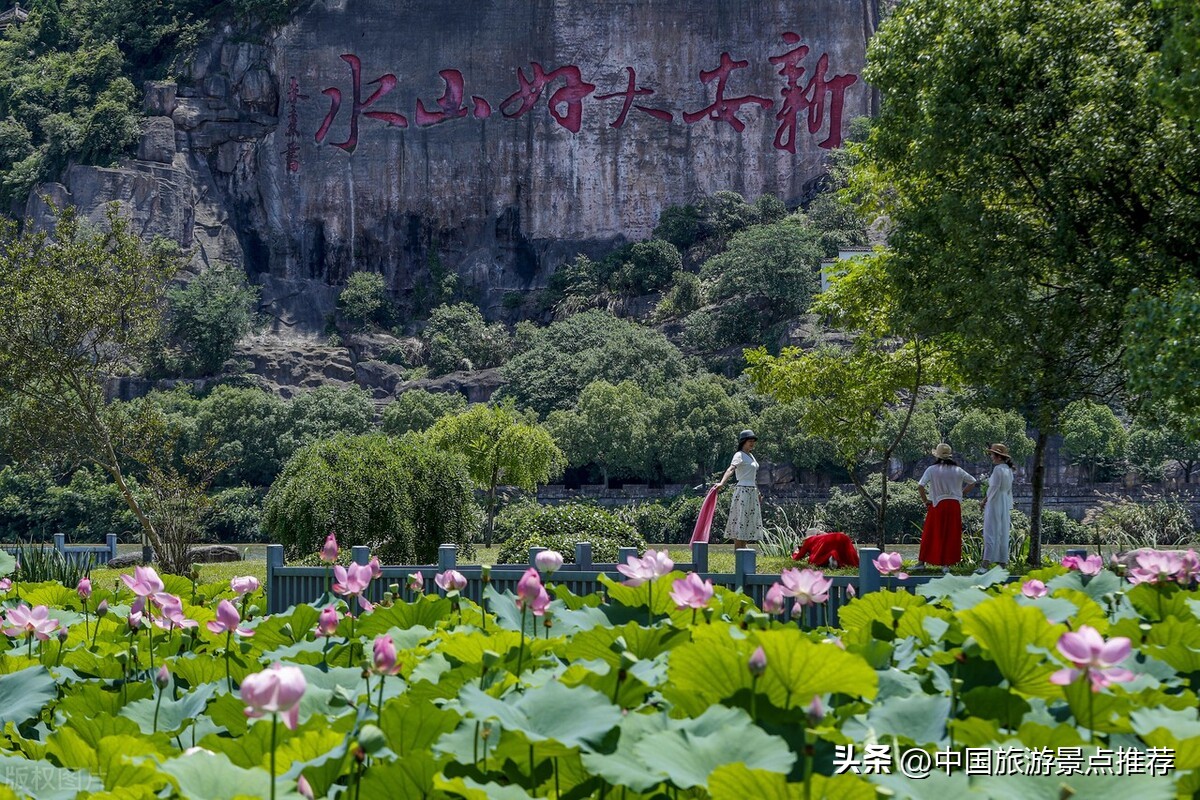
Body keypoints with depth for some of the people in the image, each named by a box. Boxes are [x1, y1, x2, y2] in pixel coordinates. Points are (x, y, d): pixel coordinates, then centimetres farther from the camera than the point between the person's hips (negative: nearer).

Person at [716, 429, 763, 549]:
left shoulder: (751, 456, 16)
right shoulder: (739, 455, -10)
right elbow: (731, 469, -28)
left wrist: (757, 494, 29)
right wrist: (722, 483, -44)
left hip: (752, 492, 9)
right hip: (742, 491, -9)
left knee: (748, 524, 10)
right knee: (740, 523, -9)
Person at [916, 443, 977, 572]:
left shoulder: (932, 470, -6)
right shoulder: (957, 470, 4)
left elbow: (920, 486, -13)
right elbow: (972, 482, 15)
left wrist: (925, 501, -1)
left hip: (937, 504, -2)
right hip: (954, 505, 2)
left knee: (930, 534, 7)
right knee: (951, 535, 8)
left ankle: (921, 561, 9)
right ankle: (946, 564, 8)